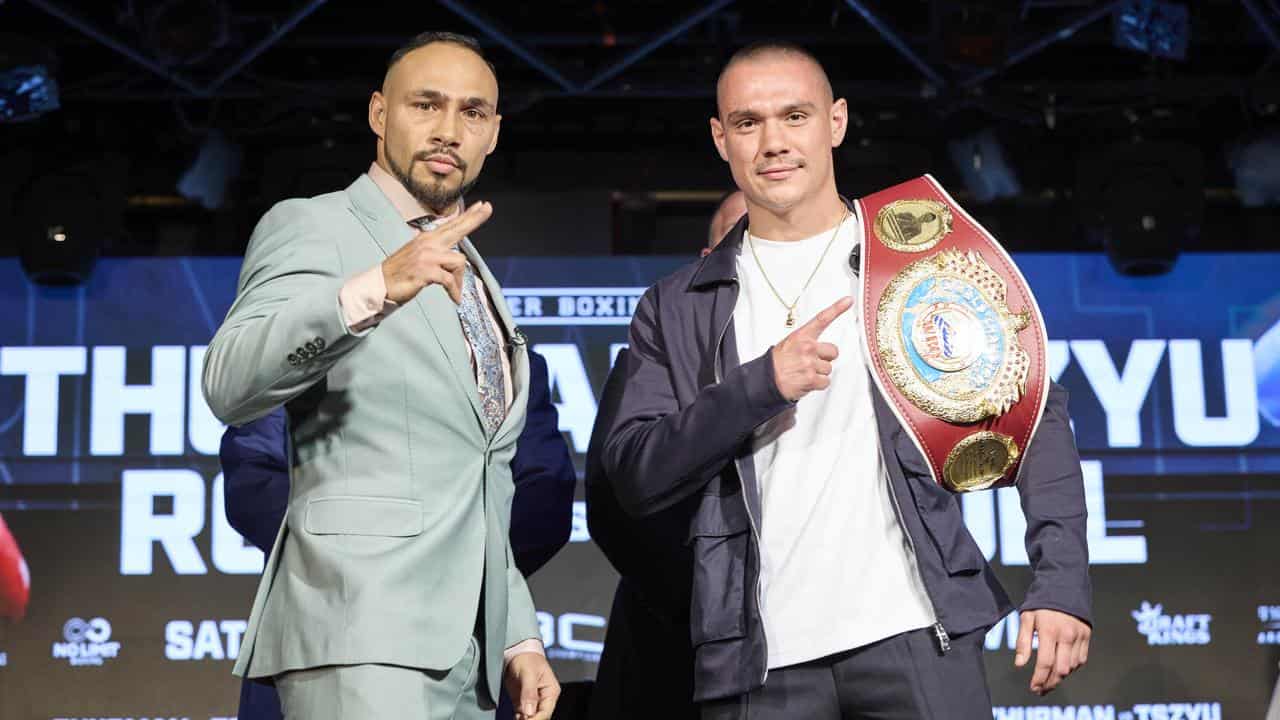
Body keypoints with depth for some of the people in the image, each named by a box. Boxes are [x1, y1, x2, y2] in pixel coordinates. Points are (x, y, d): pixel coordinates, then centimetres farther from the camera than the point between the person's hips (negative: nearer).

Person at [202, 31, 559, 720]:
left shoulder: (474, 278, 24)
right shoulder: (309, 227, 1)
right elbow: (229, 385, -18)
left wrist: (519, 637, 20)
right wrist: (371, 290, -32)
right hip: (360, 639, -7)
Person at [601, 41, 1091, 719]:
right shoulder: (676, 308, 10)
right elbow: (633, 478, 2)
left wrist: (1061, 579, -8)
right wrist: (762, 385, -11)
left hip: (914, 635, -1)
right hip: (759, 661, 1)